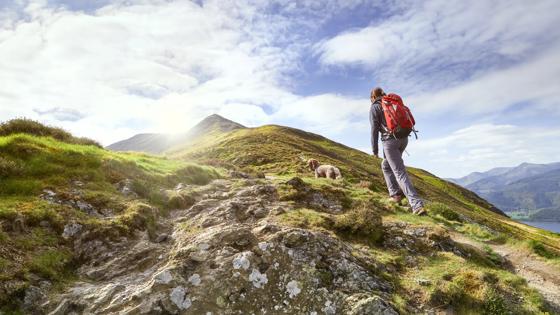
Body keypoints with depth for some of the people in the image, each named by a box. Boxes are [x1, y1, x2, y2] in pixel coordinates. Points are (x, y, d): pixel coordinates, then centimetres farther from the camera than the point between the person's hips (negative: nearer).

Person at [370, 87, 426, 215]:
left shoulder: (374, 108, 1)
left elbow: (374, 129, -6)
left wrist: (375, 149, -1)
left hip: (390, 140, -7)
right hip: (403, 138, 7)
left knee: (400, 173, -9)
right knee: (386, 165, 26)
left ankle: (417, 205, -18)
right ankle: (395, 193, 21)